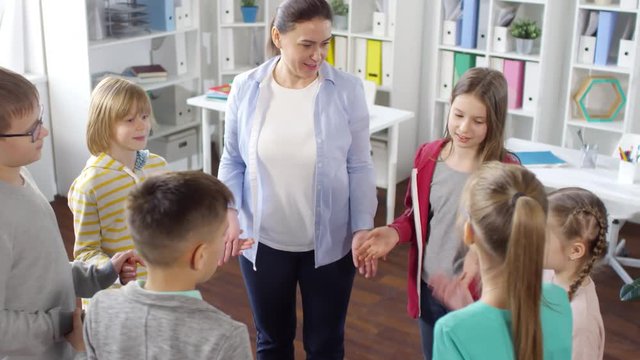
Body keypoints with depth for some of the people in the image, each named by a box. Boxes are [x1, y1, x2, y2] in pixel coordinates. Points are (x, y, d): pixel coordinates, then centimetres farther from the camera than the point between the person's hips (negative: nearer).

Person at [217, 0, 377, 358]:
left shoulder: (347, 90, -12)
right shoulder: (246, 88, -7)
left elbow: (359, 167, -5)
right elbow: (232, 160, 1)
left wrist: (363, 228, -12)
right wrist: (229, 213, -13)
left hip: (329, 243, -1)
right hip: (263, 242, 1)